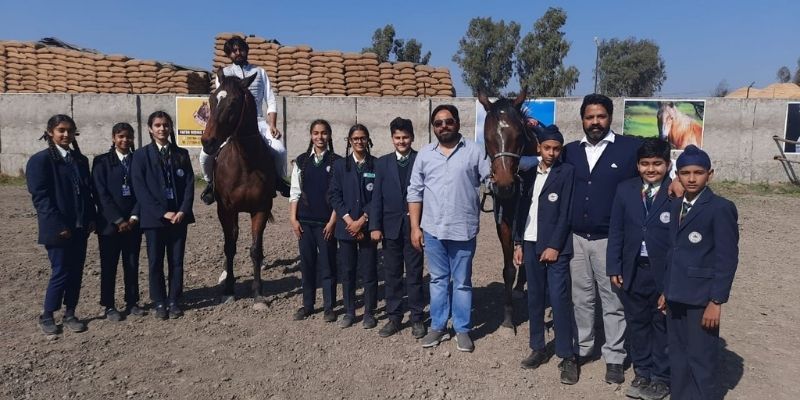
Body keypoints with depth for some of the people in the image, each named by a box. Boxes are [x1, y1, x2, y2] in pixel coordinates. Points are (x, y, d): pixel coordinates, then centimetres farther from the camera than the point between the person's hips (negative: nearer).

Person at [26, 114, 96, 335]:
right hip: (58, 230, -5)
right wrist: (58, 225, -17)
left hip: (80, 227, 6)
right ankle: (47, 316, 17)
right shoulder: (40, 160, -6)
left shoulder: (80, 159, 13)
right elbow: (40, 197, -11)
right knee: (61, 272, -1)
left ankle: (70, 314, 21)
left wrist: (90, 219, 4)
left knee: (76, 272, 8)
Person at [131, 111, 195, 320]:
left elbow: (189, 184, 3)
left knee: (176, 261, 7)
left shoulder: (181, 154, 7)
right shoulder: (141, 155, 0)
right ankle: (159, 302, 18)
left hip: (179, 216, 2)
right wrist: (162, 212, -14)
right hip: (154, 217, -2)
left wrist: (183, 211, -11)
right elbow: (140, 189, -6)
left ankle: (174, 301, 19)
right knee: (155, 262, 6)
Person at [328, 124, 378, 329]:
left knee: (369, 272, 3)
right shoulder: (340, 165, 6)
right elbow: (334, 195, 1)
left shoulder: (376, 165, 0)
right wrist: (349, 220, -9)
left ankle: (369, 313, 17)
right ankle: (349, 312, 21)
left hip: (367, 227, -2)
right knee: (347, 272, 8)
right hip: (346, 226, 2)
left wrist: (362, 221, -10)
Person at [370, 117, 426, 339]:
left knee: (415, 274, 6)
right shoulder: (382, 163, 6)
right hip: (391, 227, 3)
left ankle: (417, 318, 17)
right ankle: (394, 317, 21)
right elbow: (377, 197, 4)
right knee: (392, 275, 10)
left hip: (414, 226, -2)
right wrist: (375, 226, -3)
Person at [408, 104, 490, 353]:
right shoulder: (425, 154, 5)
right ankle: (438, 327, 27)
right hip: (432, 229, 3)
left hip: (463, 229, -2)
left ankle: (462, 330, 23)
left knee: (462, 282, 9)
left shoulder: (474, 151, -2)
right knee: (438, 280, 14)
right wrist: (415, 227, 1)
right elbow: (414, 192, 5)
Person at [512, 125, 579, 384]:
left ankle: (567, 357, 4)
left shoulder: (566, 172, -4)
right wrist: (518, 243, 8)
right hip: (531, 244, 5)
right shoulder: (529, 173, 11)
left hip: (554, 246, -5)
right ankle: (538, 348, 22)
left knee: (559, 300, -6)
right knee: (535, 298, 10)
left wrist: (554, 246, -14)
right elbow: (522, 208, 12)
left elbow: (566, 213, -9)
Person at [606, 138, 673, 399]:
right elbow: (616, 231, 3)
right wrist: (614, 268, 0)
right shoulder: (625, 190, 1)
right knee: (637, 323, 15)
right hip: (633, 271, 4)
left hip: (665, 273, -3)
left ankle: (661, 378, 27)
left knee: (662, 325, 12)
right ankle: (643, 373, 31)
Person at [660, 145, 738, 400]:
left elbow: (728, 259, -13)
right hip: (677, 296, 7)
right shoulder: (676, 206, 11)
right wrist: (666, 291, 15)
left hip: (701, 298, -7)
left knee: (700, 360, 2)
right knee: (678, 358, 15)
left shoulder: (721, 208, -11)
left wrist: (716, 301, -15)